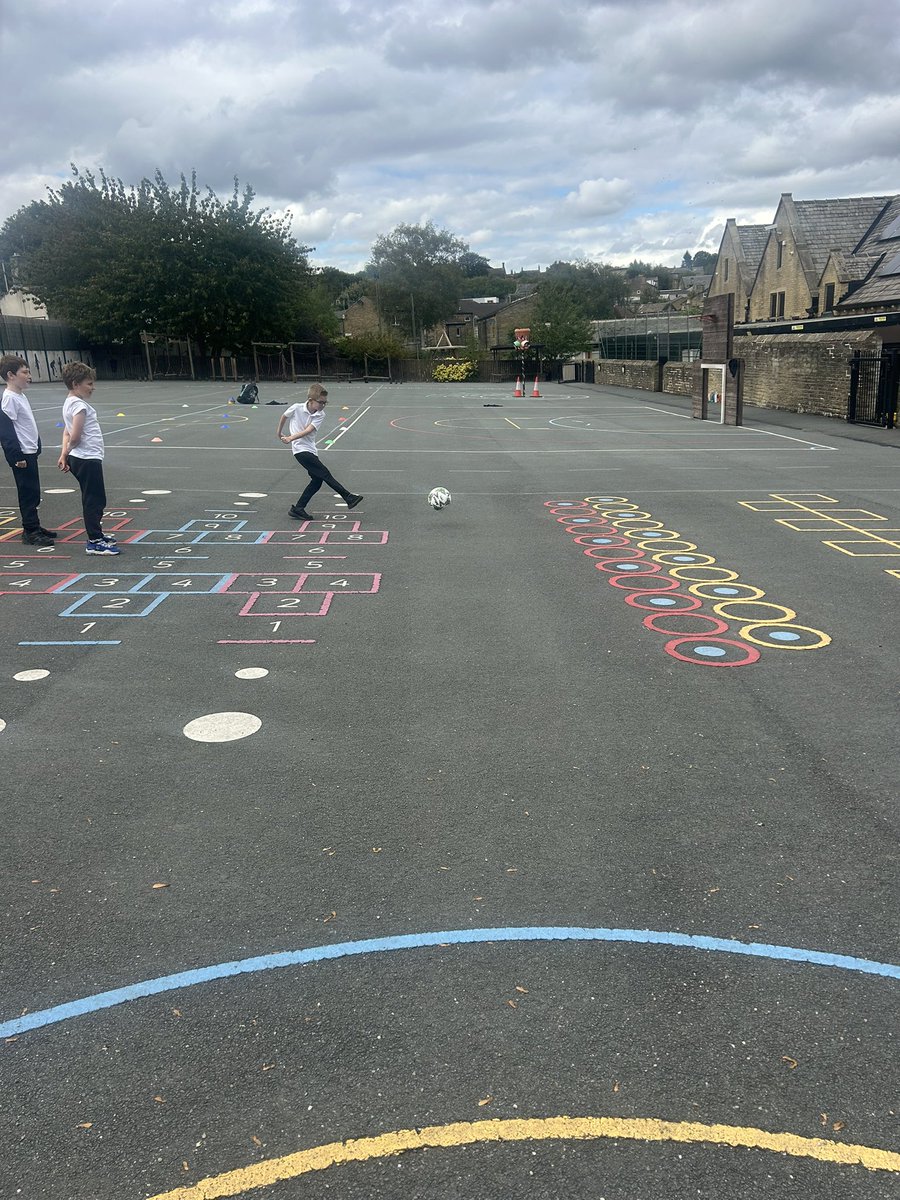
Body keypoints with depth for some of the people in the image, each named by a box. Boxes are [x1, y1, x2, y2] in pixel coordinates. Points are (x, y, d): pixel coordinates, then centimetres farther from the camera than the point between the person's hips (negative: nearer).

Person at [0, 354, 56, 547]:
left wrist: (36, 447, 23)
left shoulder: (20, 396, 14)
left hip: (30, 453, 10)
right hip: (21, 455, -9)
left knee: (33, 493, 15)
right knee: (28, 493, -4)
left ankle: (33, 527, 24)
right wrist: (17, 456, -22)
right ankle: (30, 531, 2)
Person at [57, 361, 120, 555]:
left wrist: (64, 454, 10)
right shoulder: (80, 405, -16)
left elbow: (67, 432, 16)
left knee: (93, 499, 20)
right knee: (95, 499, -4)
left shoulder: (69, 403, 14)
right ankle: (95, 542, 0)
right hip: (88, 458, -10)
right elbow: (75, 436, -21)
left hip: (78, 458, 10)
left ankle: (96, 534, 31)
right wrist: (68, 451, -3)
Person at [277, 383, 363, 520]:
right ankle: (349, 498, -14)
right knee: (325, 474, -13)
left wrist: (290, 438, -24)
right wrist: (279, 433, 24)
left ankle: (298, 509, 9)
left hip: (311, 450, 6)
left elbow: (308, 431, -13)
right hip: (300, 450, -6)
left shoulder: (320, 415, -1)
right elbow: (283, 417, 12)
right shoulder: (296, 408, -9)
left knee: (317, 480, 3)